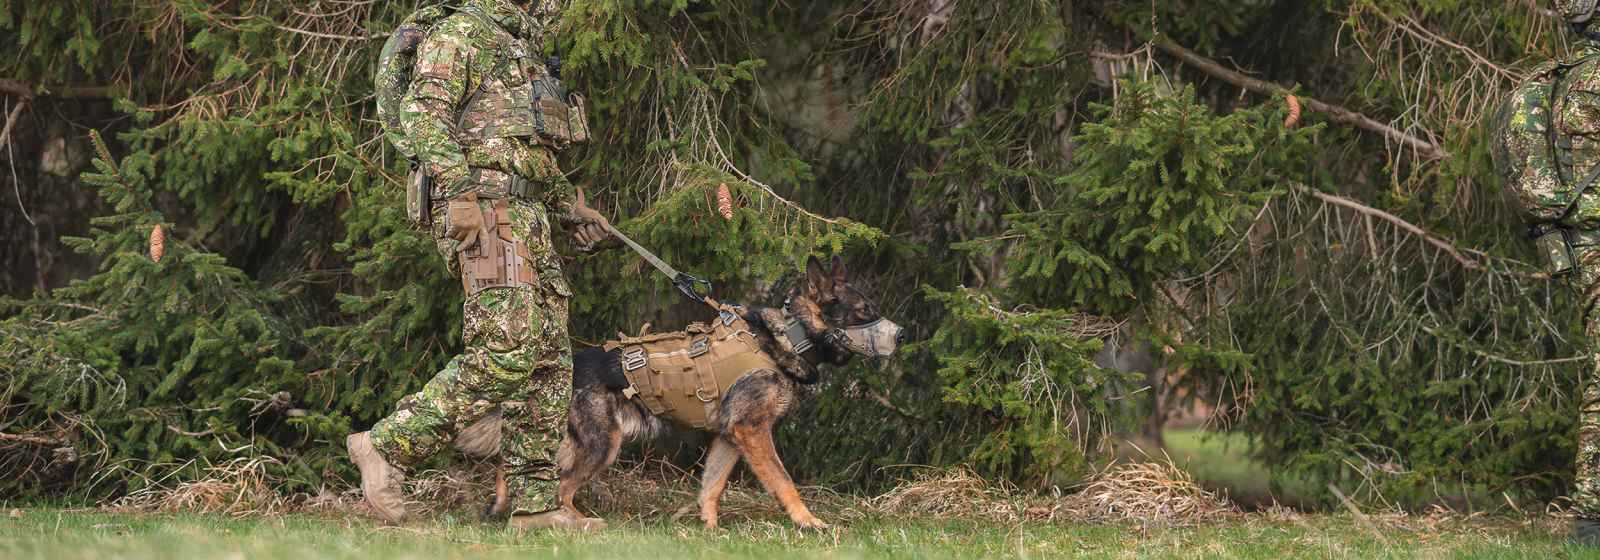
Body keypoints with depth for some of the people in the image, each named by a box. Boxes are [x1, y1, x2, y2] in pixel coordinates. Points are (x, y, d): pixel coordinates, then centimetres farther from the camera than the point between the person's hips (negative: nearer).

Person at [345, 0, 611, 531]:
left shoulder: (522, 48, 27)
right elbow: (421, 114, -16)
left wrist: (572, 206, 36)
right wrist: (461, 183, -28)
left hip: (527, 222, 10)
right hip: (486, 210, -10)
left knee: (549, 360, 3)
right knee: (507, 351, -19)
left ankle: (534, 503, 3)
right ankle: (387, 445, -15)